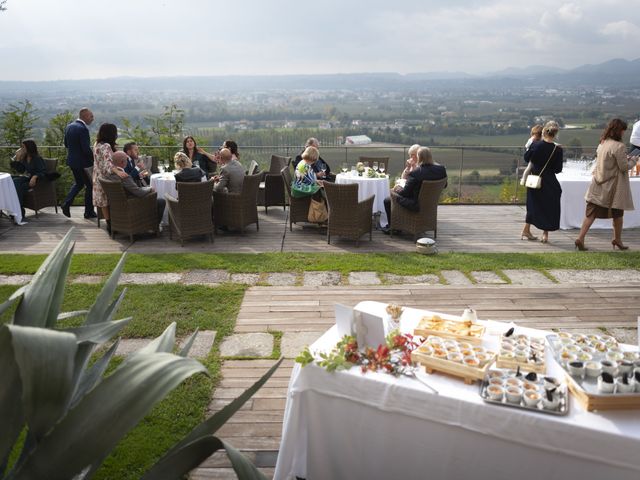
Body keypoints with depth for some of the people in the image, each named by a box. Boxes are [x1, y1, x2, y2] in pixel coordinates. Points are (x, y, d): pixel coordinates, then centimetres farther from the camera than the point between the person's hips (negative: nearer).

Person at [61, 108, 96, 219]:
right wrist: (94, 158, -10)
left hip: (72, 160, 8)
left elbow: (66, 144, 14)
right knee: (89, 185, 6)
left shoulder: (69, 126, 7)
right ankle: (89, 212, 12)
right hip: (83, 162, -8)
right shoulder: (83, 129, -21)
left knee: (78, 183, 24)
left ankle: (67, 203, 9)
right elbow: (86, 149, -24)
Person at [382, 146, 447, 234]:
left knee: (387, 200, 14)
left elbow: (405, 193, -18)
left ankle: (391, 227, 30)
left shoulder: (415, 173, -26)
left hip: (416, 205, -7)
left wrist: (397, 189, 5)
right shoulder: (441, 169, -9)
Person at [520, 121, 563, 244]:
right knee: (549, 207, 10)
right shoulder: (557, 150, -13)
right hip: (549, 182, -3)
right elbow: (558, 169, -8)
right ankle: (545, 234, 8)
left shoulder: (535, 145, -10)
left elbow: (526, 158, 4)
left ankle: (526, 231, 24)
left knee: (533, 205, 17)